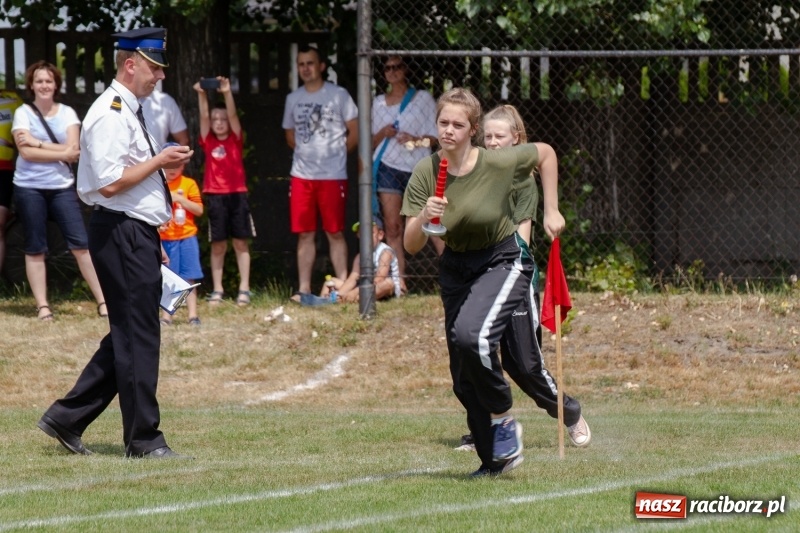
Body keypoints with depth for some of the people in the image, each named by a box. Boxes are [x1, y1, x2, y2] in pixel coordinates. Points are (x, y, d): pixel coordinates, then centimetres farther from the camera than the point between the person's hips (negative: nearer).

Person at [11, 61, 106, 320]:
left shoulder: (67, 113, 5)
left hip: (62, 186, 1)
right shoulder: (23, 113, -2)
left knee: (81, 244, -4)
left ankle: (102, 301, -3)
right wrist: (62, 153, -12)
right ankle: (42, 306, 8)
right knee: (35, 249, 3)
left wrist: (38, 143, -13)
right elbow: (26, 152, -13)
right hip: (30, 188, -1)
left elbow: (73, 148, -7)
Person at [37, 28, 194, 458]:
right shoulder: (111, 114, -14)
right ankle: (143, 439, 0)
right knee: (137, 336, -5)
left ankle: (67, 418, 16)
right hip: (121, 234, -10)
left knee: (131, 336, 12)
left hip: (137, 234, 10)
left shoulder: (130, 112, 18)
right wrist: (160, 161, -14)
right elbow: (110, 183, -22)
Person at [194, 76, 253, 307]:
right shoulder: (208, 142, 7)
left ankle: (244, 289, 1)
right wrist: (202, 95, -16)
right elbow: (204, 117, -3)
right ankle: (217, 290, 7)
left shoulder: (235, 141, 5)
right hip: (215, 196, 1)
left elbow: (233, 115, -7)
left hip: (237, 195, -1)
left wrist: (227, 93, -19)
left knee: (241, 244, 1)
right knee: (218, 246, 4)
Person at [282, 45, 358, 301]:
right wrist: (308, 154, 10)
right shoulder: (293, 99, 12)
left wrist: (335, 154, 2)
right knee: (304, 234, 4)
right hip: (302, 175, 4)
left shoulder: (338, 95, -2)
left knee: (335, 232, -2)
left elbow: (355, 133, -1)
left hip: (333, 175, -4)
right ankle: (303, 289, 6)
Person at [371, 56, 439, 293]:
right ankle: (399, 282, -3)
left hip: (418, 168, -3)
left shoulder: (422, 98, 6)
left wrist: (417, 140, -18)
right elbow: (372, 141, 19)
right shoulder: (379, 103, 15)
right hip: (388, 168, 3)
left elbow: (435, 135, 2)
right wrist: (382, 133, -4)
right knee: (392, 227, -4)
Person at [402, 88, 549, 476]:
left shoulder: (499, 163, -20)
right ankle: (495, 459, 22)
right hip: (455, 267, 4)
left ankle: (503, 417, -9)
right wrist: (424, 219, -33)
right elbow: (411, 246, -12)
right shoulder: (426, 174, -13)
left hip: (503, 262, -4)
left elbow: (546, 153, 1)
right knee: (464, 380, 5)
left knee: (472, 335, -31)